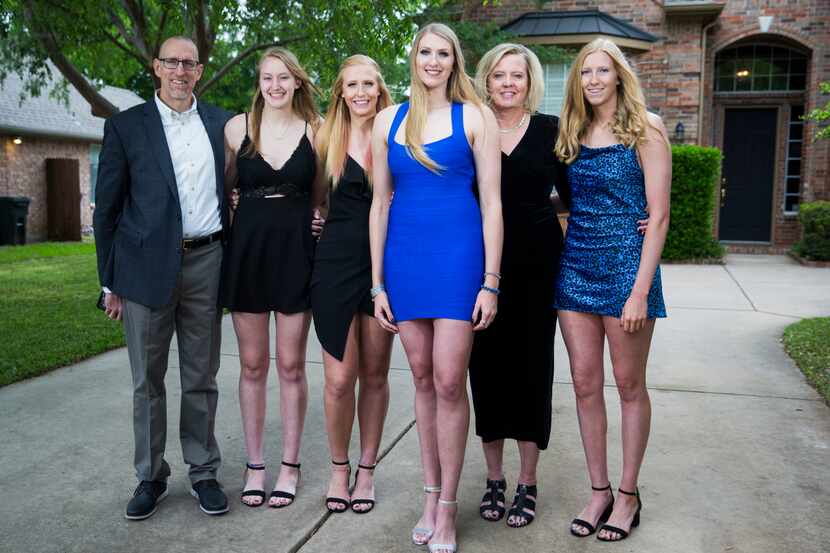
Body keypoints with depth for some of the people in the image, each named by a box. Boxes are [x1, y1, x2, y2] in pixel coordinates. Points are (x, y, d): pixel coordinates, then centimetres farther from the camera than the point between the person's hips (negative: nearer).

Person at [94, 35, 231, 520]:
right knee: (147, 380, 7)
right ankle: (151, 477, 22)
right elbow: (107, 207, 3)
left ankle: (204, 471, 22)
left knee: (201, 378, 9)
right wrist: (111, 281, 1)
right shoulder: (126, 126, 4)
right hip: (147, 266, -1)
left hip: (205, 262, 1)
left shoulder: (222, 123, 9)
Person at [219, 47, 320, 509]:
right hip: (248, 250, 1)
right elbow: (223, 185, 13)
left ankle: (290, 465, 19)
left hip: (296, 251, -1)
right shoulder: (237, 127, 3)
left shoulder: (315, 129, 2)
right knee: (253, 365, 8)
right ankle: (255, 464, 21)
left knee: (291, 365, 5)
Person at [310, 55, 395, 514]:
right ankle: (339, 467, 22)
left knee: (375, 375, 9)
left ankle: (366, 468, 25)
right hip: (336, 264, 0)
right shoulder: (327, 137, 5)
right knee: (340, 378, -1)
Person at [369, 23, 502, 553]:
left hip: (458, 254, -3)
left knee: (449, 380, -6)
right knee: (423, 377, 10)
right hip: (404, 256, 3)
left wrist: (490, 282, -8)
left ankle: (447, 506, 10)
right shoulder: (389, 121, 10)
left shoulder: (474, 117, 1)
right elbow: (380, 204, 10)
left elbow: (491, 202, -2)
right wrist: (378, 283, 6)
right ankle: (431, 494, 23)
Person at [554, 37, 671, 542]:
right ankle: (599, 491, 21)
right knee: (585, 383, 7)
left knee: (629, 385, 6)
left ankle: (628, 495, 21)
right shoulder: (573, 135, 11)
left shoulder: (645, 129, -4)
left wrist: (640, 290, -15)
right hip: (575, 265, 5)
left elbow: (658, 215, -9)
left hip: (626, 264, -5)